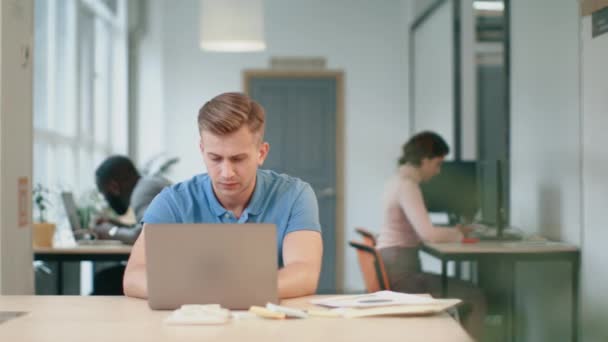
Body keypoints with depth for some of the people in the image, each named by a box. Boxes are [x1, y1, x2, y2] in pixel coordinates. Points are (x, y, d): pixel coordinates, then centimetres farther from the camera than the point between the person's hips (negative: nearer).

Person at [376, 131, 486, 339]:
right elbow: (428, 234, -24)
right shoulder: (407, 185, -16)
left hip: (397, 269, 10)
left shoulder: (400, 180, 15)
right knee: (475, 299, -7)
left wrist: (452, 231, 7)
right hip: (400, 273, -10)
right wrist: (458, 234, -6)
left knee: (468, 292, 19)